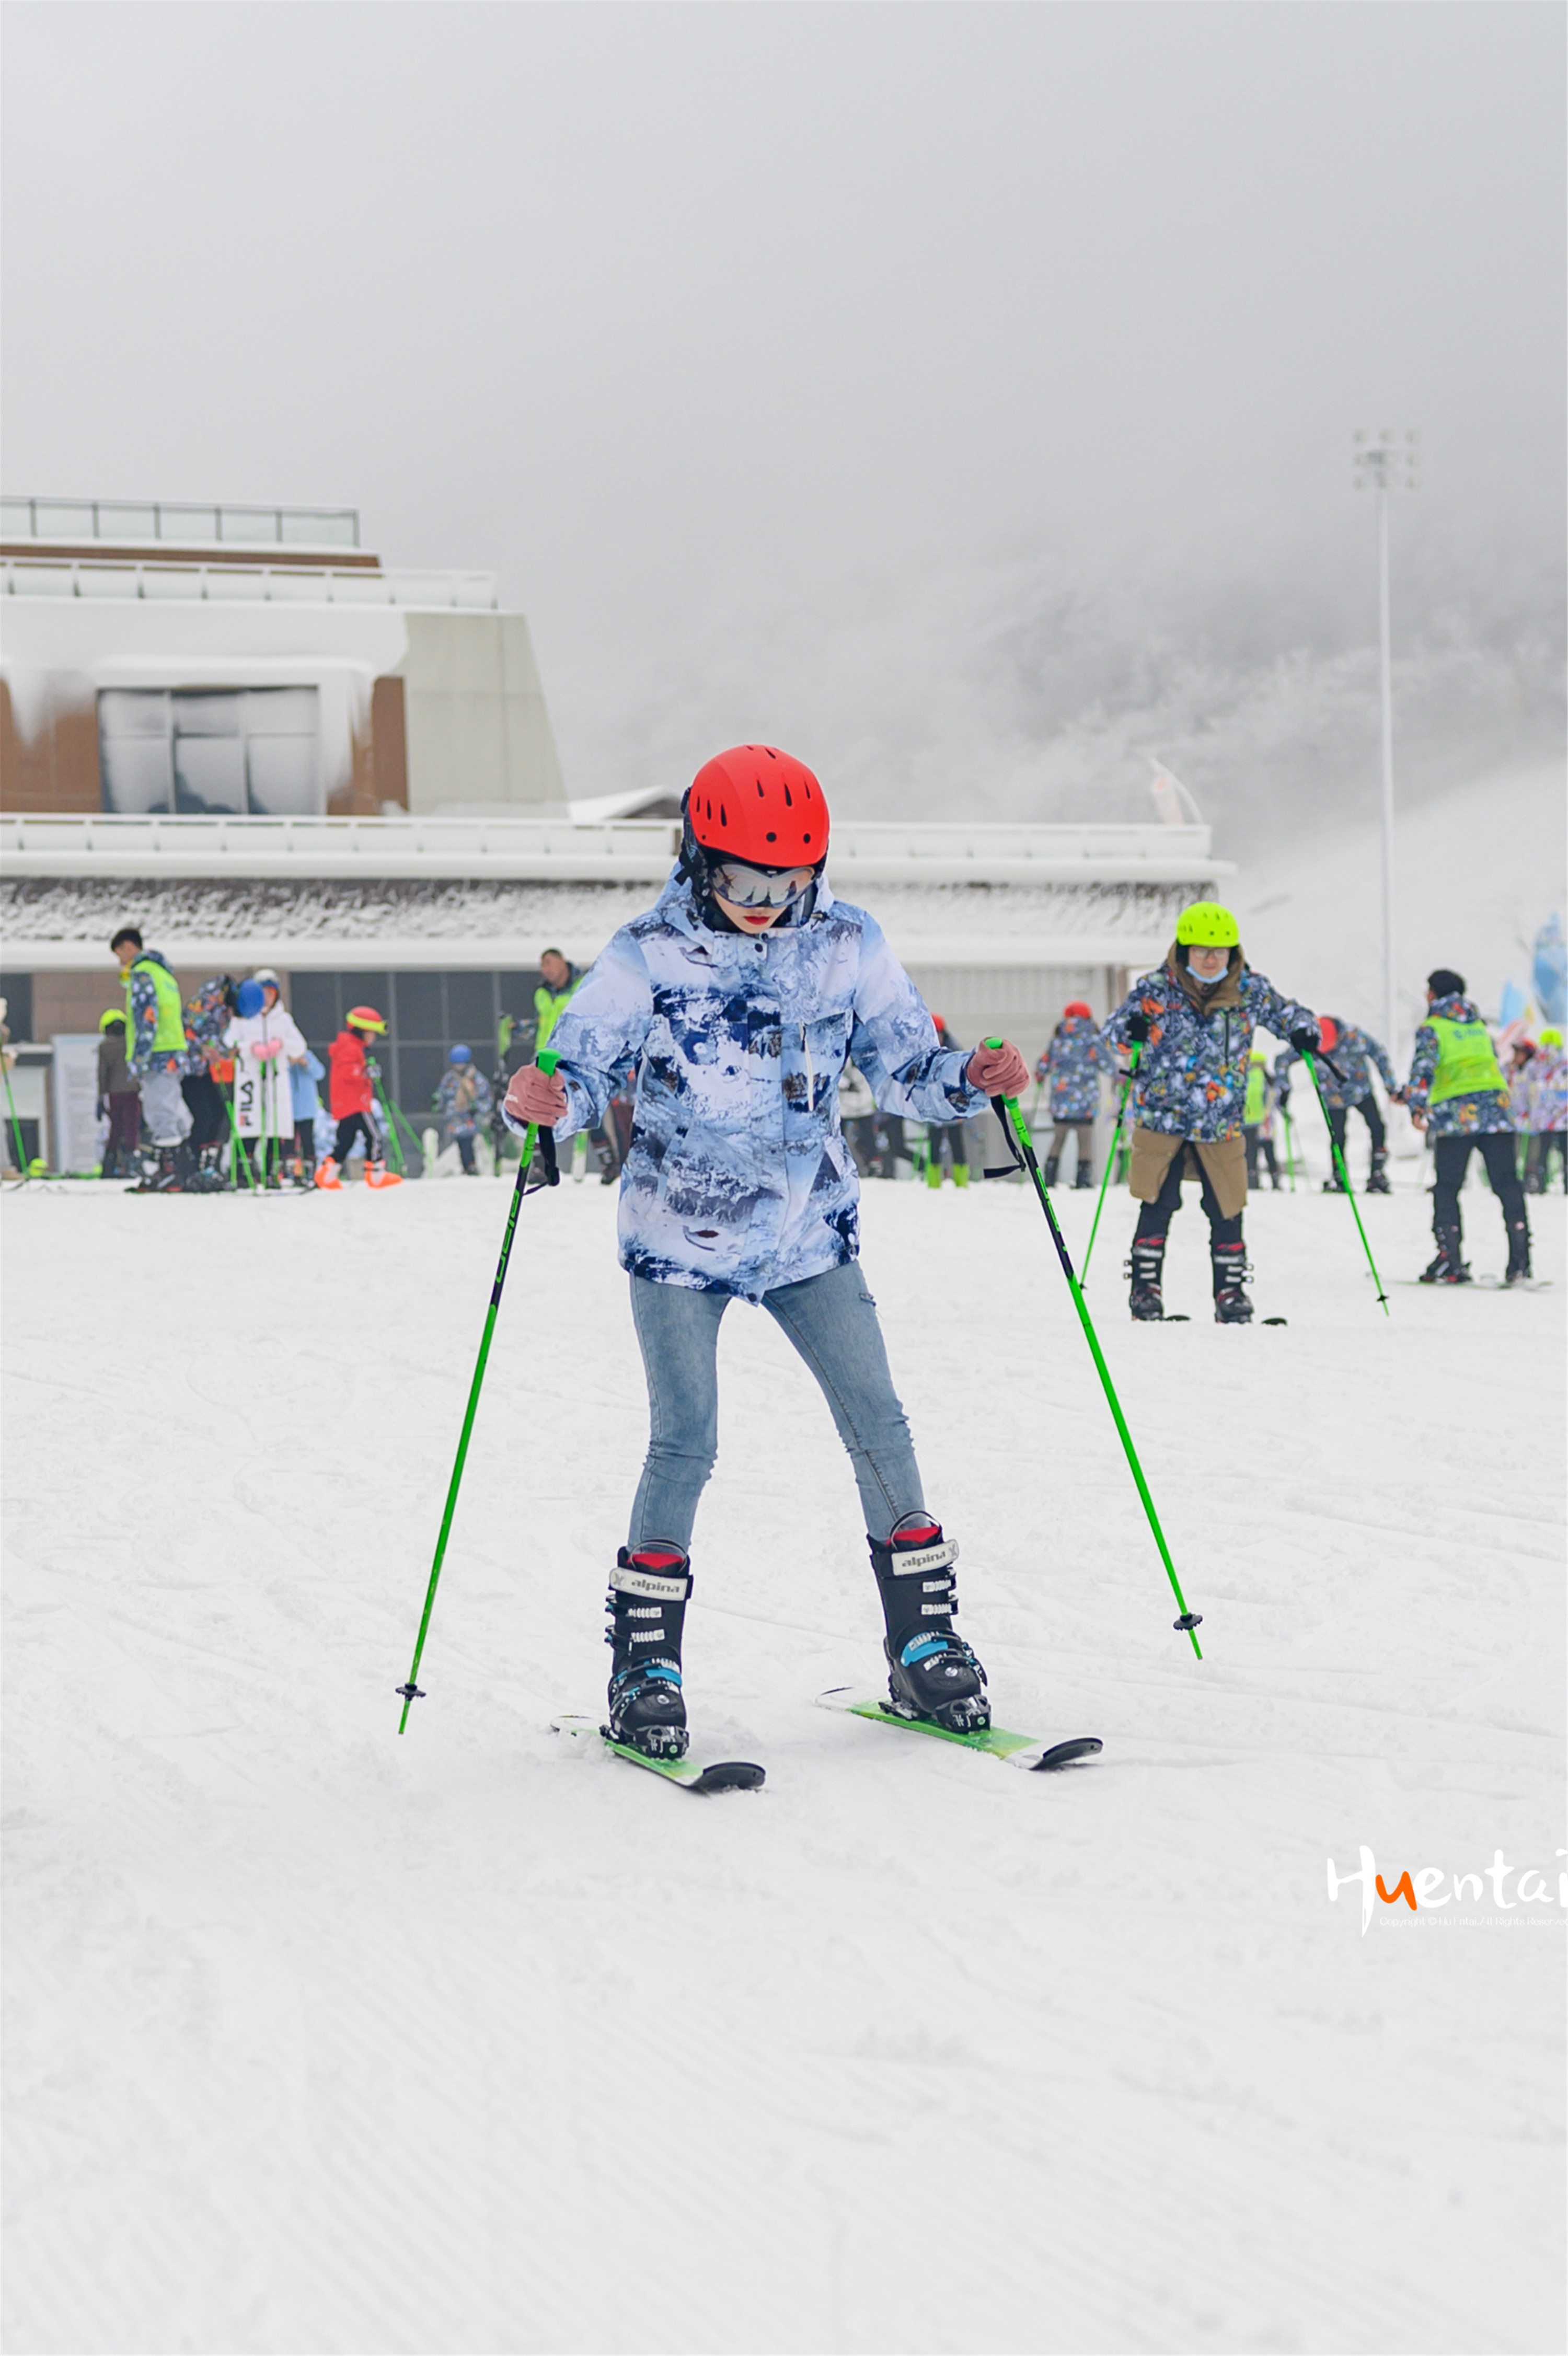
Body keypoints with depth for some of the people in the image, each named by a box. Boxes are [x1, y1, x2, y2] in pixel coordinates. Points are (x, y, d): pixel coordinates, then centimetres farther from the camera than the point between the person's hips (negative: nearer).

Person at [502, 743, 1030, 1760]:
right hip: (681, 1238, -3)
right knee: (685, 1443, -10)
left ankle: (925, 1644, 11)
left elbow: (902, 1062, 6)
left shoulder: (848, 945, -1)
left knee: (878, 1426, -2)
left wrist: (971, 1081, -13)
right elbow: (587, 1067, -9)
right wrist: (547, 1101, -31)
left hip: (810, 1233, 3)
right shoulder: (648, 956, -9)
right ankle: (645, 1663, 4)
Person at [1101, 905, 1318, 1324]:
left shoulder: (1249, 990, -2)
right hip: (1161, 1120, -2)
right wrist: (1130, 1031, -28)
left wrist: (1303, 1033, -12)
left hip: (1222, 1126, 2)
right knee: (1157, 1207, -3)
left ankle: (1230, 1292, 16)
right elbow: (1111, 1032, -4)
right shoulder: (1156, 991, -7)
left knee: (1227, 1212, 4)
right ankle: (1145, 1286, 10)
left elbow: (1286, 1013, 11)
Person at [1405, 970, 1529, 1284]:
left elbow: (1423, 1067, -10)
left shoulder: (1432, 1027, 5)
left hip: (1457, 1112, -4)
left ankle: (1451, 1261, -2)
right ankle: (1520, 1257, -9)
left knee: (1446, 1187, 4)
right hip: (1496, 1104, 4)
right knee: (1506, 1183, 1)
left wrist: (1417, 1106, -17)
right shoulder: (1479, 1025, 22)